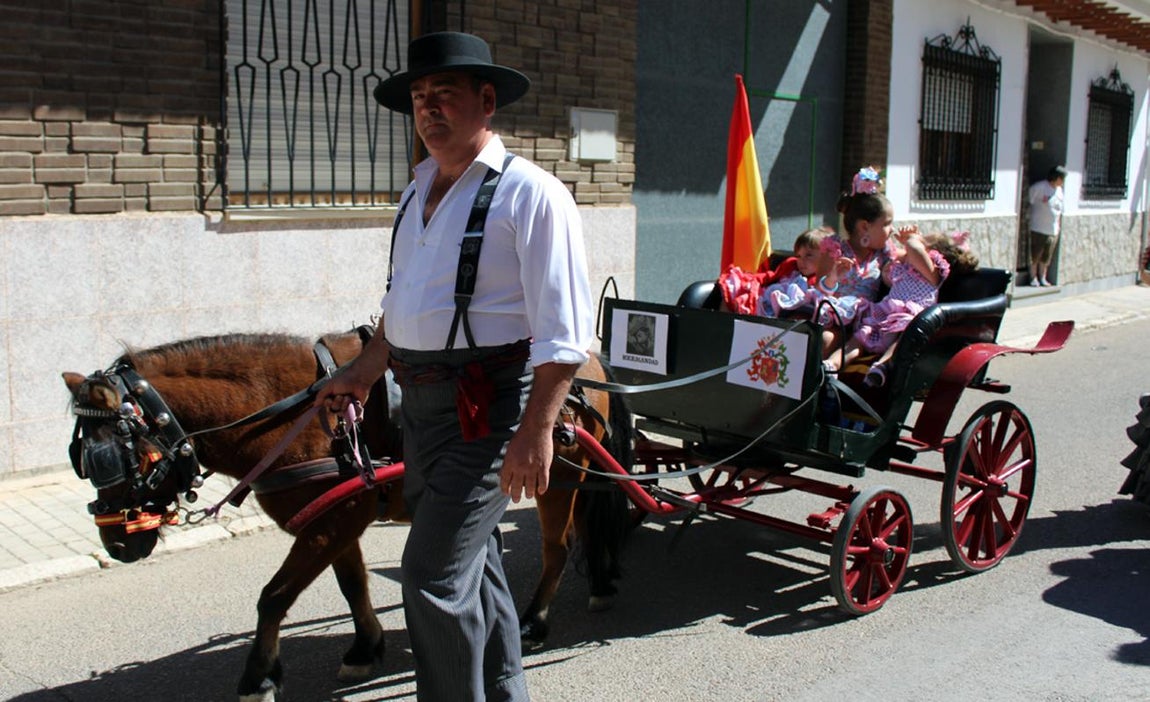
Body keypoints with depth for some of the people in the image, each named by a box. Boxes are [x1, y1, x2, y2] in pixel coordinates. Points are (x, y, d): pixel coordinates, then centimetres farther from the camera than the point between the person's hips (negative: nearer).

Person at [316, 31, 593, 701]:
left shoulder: (528, 192, -14)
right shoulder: (419, 193, 11)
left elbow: (564, 329, -19)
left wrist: (536, 431, -23)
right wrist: (360, 376, 22)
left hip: (489, 406, -8)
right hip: (420, 403, 9)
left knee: (435, 574, -9)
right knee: (472, 564, 20)